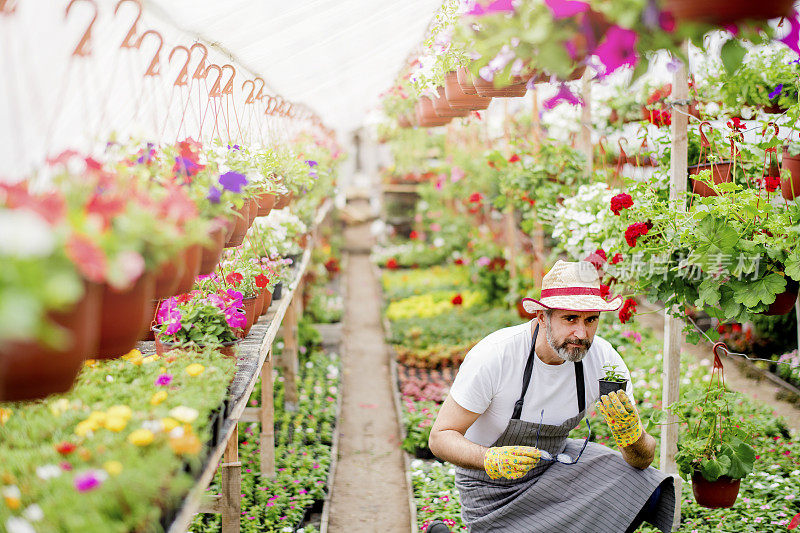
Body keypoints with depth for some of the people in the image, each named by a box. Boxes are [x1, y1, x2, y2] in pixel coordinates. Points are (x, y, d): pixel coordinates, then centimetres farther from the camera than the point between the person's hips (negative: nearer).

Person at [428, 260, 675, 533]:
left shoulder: (604, 359, -18)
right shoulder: (492, 356, -29)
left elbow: (643, 459, -13)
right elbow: (441, 437, -23)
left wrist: (630, 433, -38)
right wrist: (492, 460, -42)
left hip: (558, 461, 3)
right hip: (491, 483, -3)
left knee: (649, 494, -16)